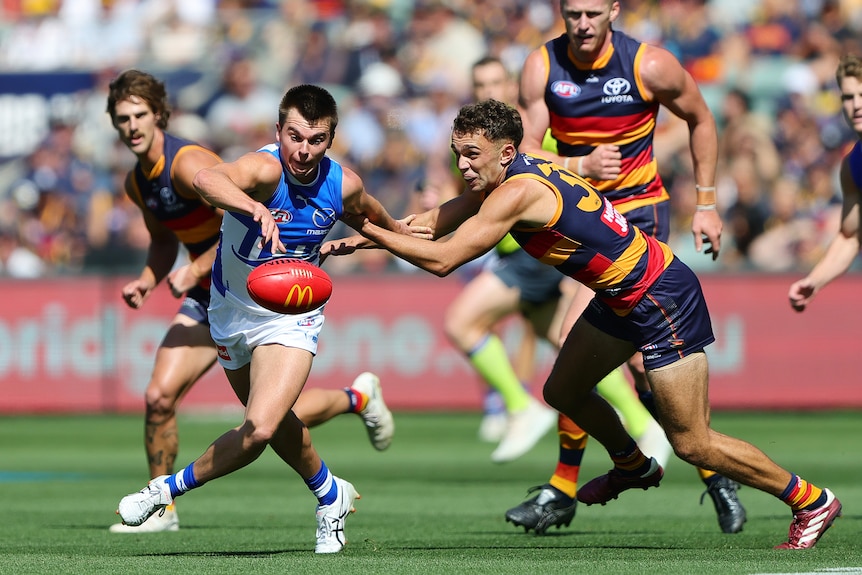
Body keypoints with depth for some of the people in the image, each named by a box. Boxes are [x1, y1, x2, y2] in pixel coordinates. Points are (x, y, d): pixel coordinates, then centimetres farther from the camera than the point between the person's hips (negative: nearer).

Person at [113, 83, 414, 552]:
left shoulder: (343, 185, -15)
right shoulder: (265, 169, -29)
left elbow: (369, 214, 12)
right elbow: (204, 179, -53)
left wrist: (396, 229, 31)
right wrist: (256, 209, -71)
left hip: (291, 316, 0)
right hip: (232, 313, 0)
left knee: (261, 428, -21)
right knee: (275, 422, 18)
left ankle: (169, 488, 0)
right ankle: (330, 495, 45)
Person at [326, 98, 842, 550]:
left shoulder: (518, 192, -24)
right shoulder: (507, 176, 4)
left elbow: (441, 260, -25)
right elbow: (440, 220, 14)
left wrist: (371, 231, -16)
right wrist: (364, 237, 6)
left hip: (661, 301, -10)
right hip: (622, 298, 10)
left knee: (693, 444, -5)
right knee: (563, 391, 20)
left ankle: (811, 501, 7)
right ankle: (634, 466, 44)